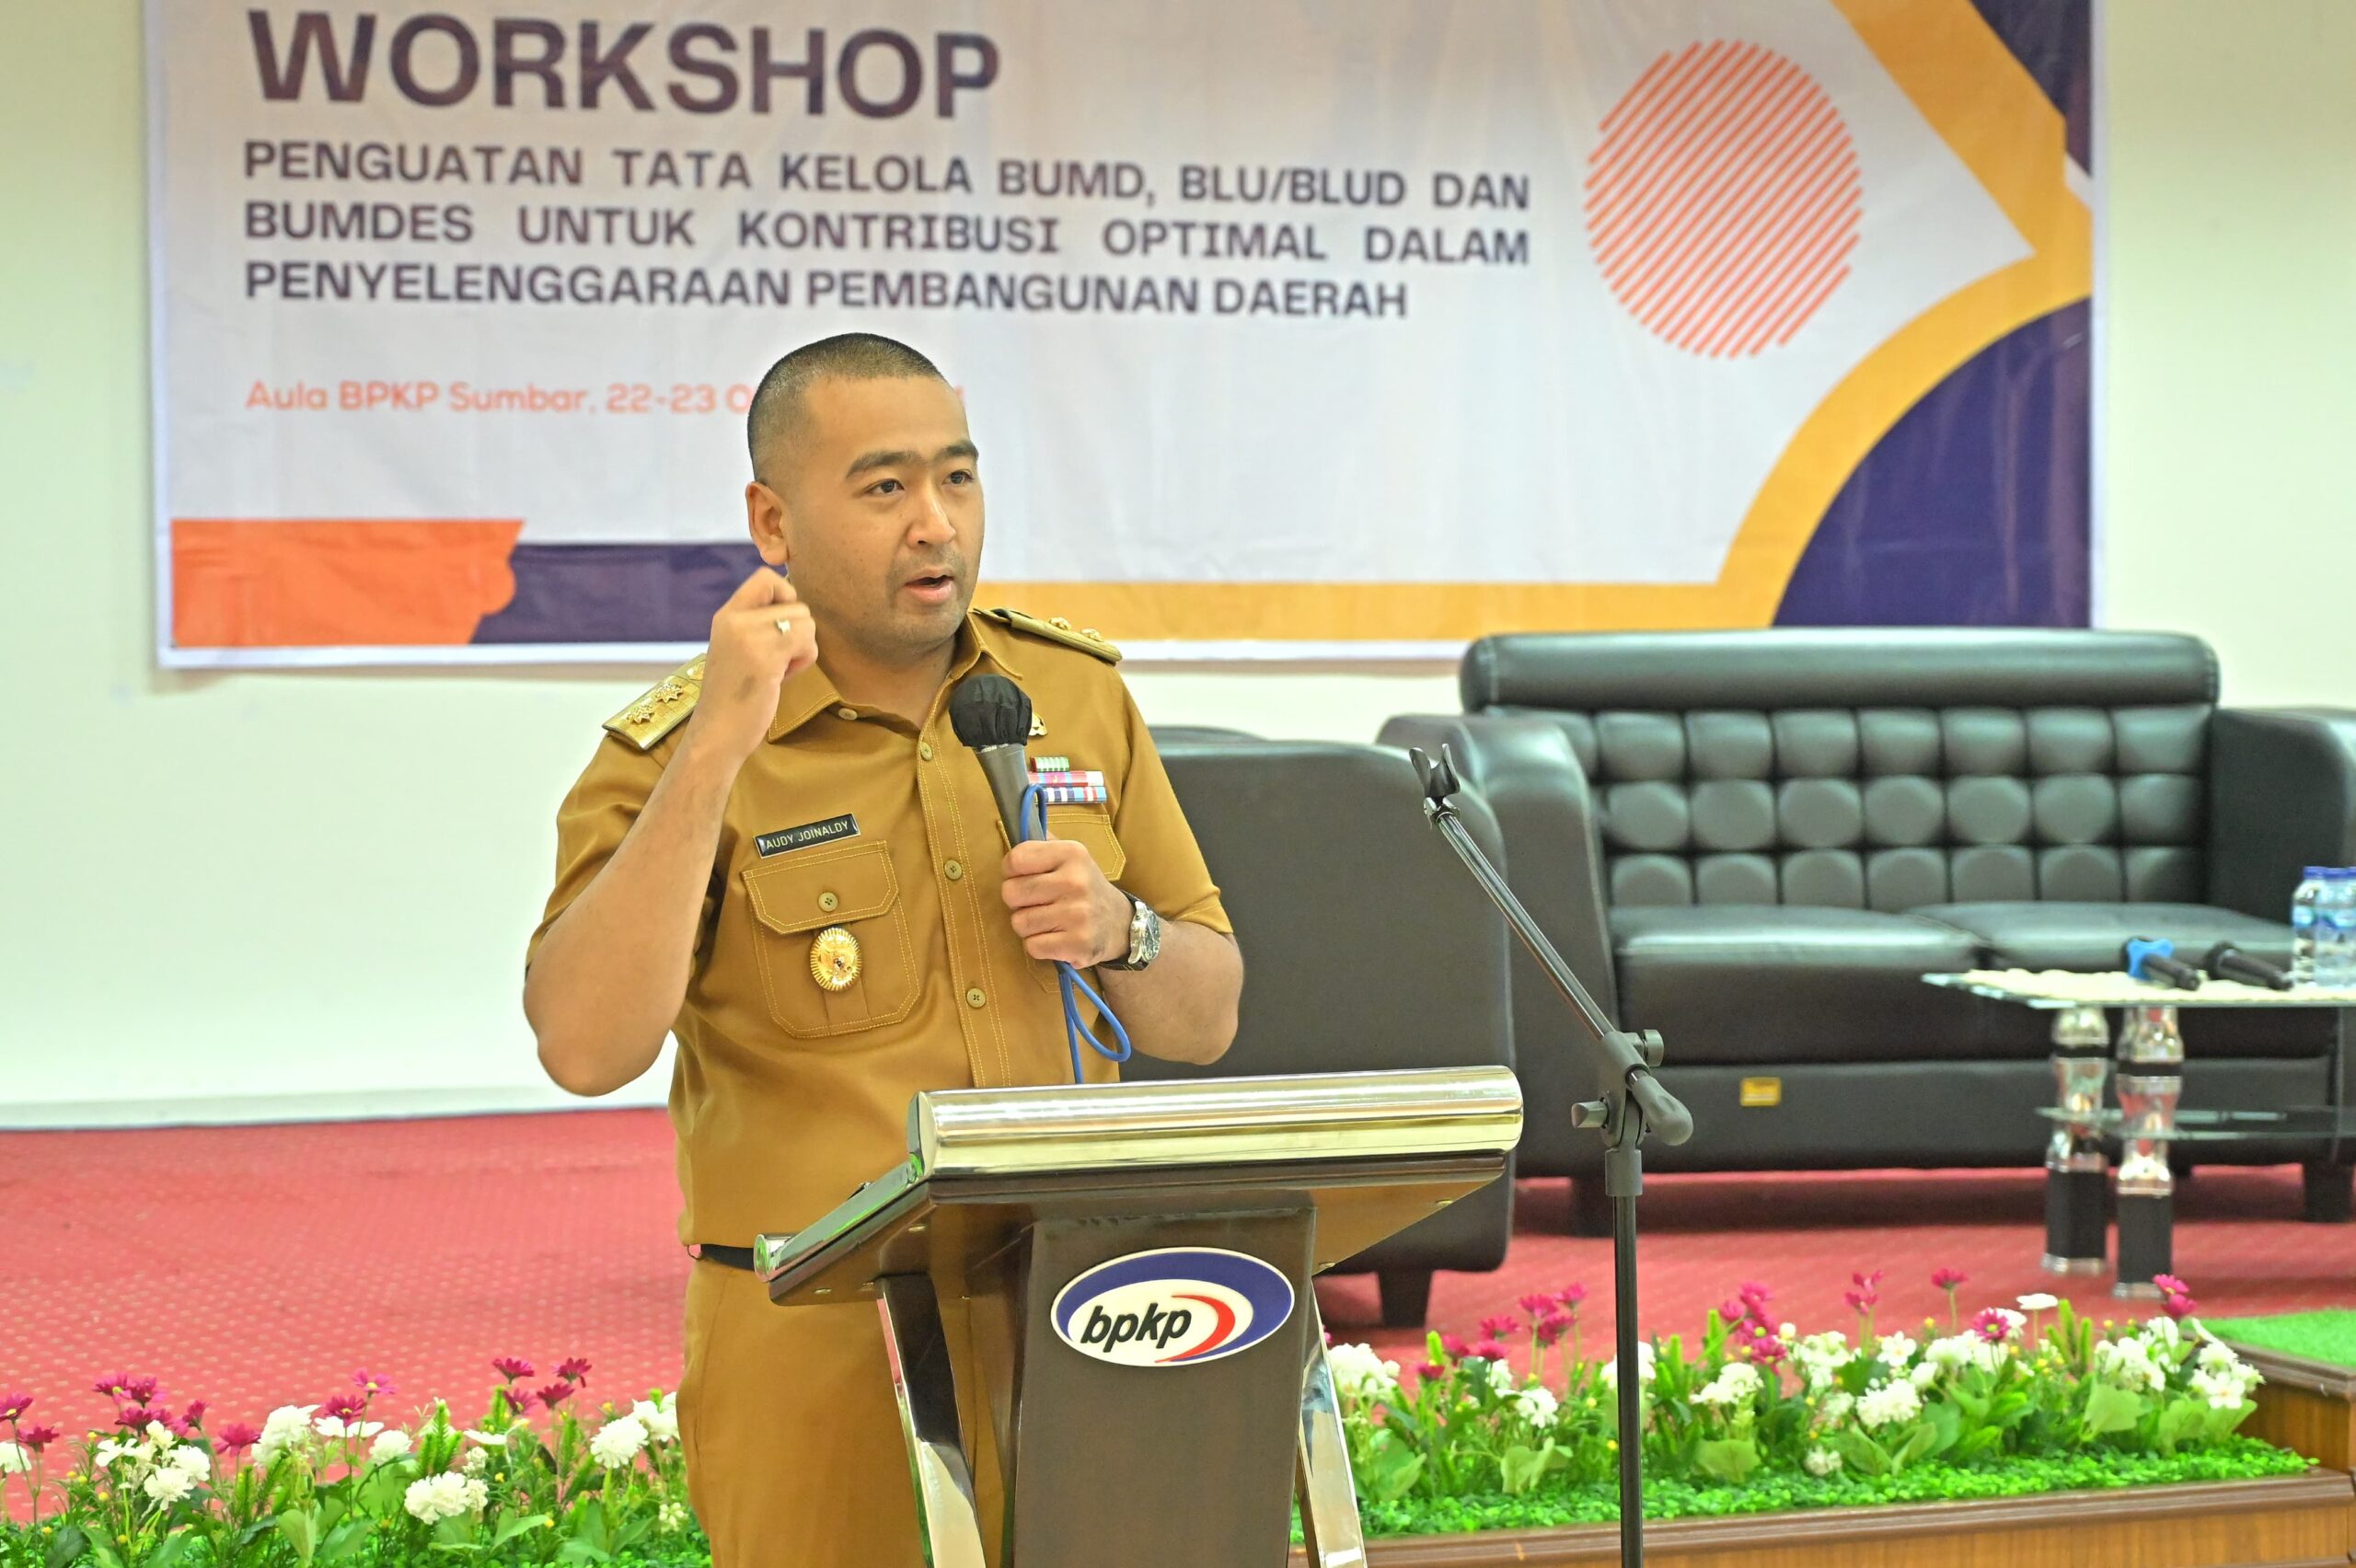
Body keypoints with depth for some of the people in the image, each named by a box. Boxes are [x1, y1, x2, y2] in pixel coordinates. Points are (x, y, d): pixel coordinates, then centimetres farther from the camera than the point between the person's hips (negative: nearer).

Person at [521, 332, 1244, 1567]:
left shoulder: (1079, 694, 8)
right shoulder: (676, 755, -5)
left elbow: (1205, 1021, 13)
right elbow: (586, 1048, -21)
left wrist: (1118, 933, -9)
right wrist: (717, 750, -25)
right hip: (822, 1350, -3)